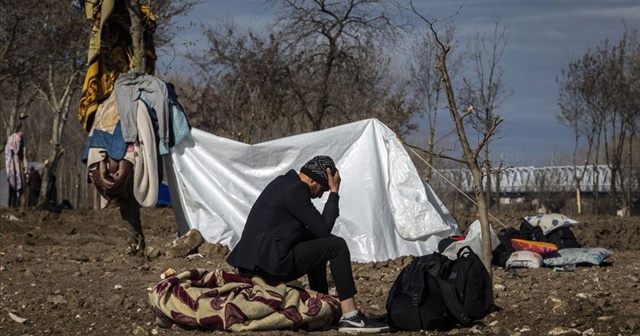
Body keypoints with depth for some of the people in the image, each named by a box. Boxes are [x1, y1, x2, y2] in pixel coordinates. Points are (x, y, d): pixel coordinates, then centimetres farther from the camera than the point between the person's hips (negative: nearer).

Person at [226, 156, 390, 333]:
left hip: (254, 262, 10)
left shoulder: (283, 183, 19)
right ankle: (350, 317, -10)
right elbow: (323, 229, -11)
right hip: (269, 265, -10)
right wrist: (334, 193, -5)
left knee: (317, 245, 27)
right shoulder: (295, 190, -12)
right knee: (336, 245, -7)